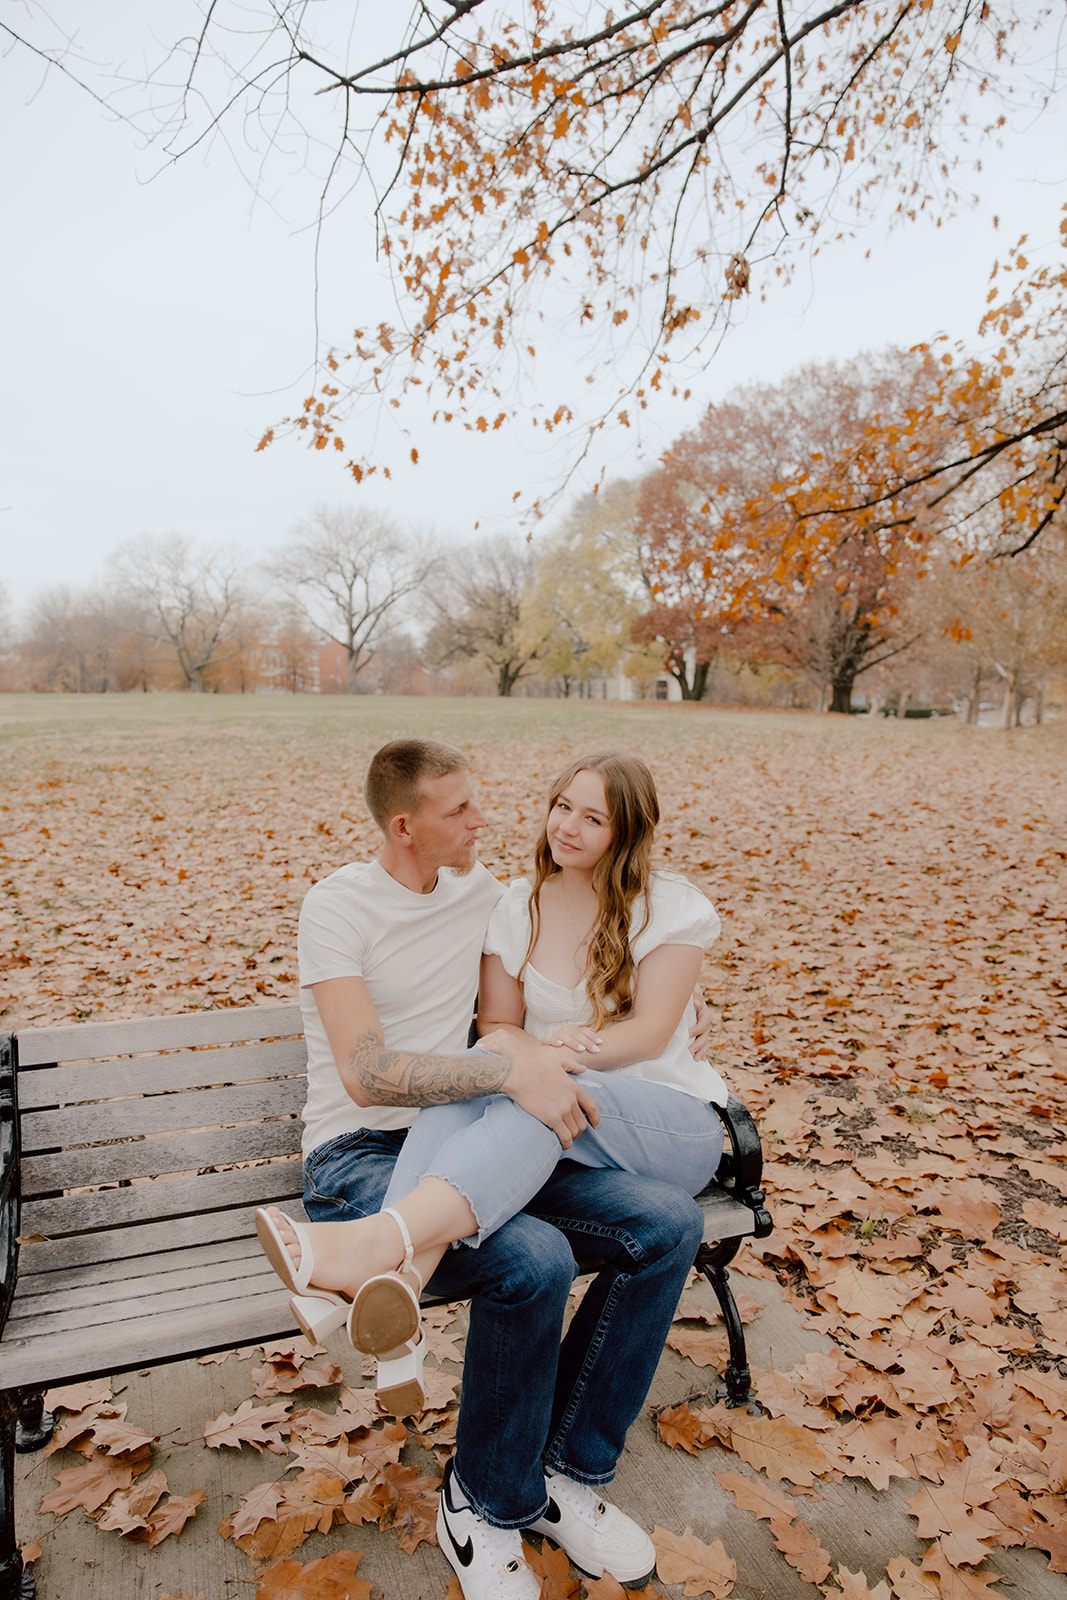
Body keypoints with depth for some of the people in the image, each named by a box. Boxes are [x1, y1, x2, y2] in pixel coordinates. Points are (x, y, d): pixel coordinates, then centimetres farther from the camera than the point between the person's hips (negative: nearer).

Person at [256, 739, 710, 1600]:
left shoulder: (483, 892, 11)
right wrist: (509, 1070, -29)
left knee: (670, 1220, -14)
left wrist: (527, 1046, -2)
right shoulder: (339, 905, -9)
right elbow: (366, 1074, -20)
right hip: (360, 1151, -6)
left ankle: (566, 1470, 2)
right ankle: (491, 1504, -2)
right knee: (534, 1258, -33)